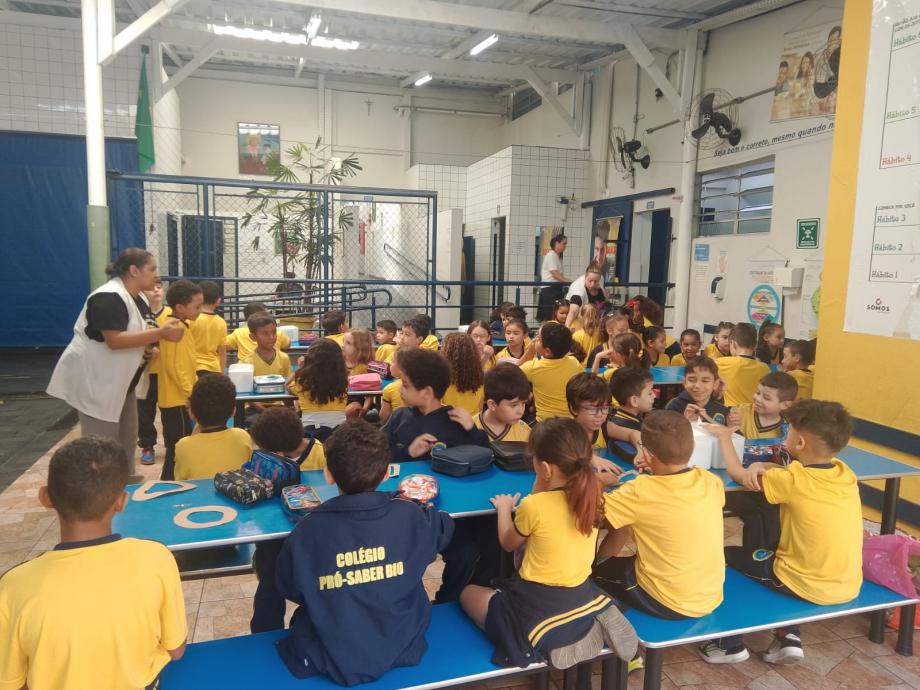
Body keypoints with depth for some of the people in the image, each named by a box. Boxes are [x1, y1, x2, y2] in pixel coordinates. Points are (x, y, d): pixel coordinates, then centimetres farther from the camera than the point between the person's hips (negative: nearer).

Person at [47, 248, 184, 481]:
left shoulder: (138, 299, 8)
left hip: (121, 382, 10)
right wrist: (159, 333, -31)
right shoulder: (109, 298, -23)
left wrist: (162, 332, -2)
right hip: (94, 382, -10)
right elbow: (115, 340, -31)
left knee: (127, 439, 16)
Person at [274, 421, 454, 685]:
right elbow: (444, 528, 6)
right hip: (403, 649, 2)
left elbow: (290, 590, -3)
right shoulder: (410, 517, -17)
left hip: (336, 662, -1)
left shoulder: (307, 531, -21)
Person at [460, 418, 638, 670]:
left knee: (468, 594, 18)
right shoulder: (593, 494, -7)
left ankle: (549, 640, 6)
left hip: (538, 608, -6)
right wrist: (541, 486, -2)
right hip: (583, 597, 6)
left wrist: (504, 508, 14)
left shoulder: (533, 506, -23)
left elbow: (508, 544, -1)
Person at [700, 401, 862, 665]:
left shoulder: (793, 481, -21)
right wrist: (763, 466, -6)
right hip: (848, 587, 6)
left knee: (728, 555, 13)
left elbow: (736, 472, -7)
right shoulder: (844, 472, -4)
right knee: (771, 550, 30)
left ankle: (731, 644, 21)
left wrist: (724, 436, 8)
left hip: (808, 587, -6)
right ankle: (789, 637, 21)